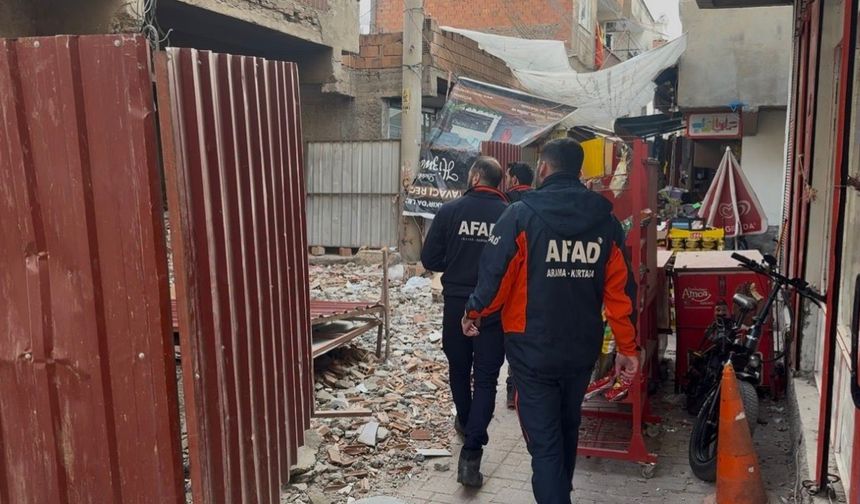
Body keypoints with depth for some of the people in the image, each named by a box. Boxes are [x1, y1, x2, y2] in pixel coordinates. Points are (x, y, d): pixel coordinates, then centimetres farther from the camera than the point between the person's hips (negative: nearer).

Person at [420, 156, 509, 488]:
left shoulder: (450, 211, -8)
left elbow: (430, 260, -5)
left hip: (456, 305, 1)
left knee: (459, 370, 22)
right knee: (486, 379, 4)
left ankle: (465, 423, 44)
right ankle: (471, 454, -4)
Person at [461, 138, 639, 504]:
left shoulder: (521, 215, -13)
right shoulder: (605, 219, 0)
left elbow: (494, 274, -12)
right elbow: (620, 290, 1)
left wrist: (473, 314, 7)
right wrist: (627, 347, 9)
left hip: (532, 350, -5)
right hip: (582, 350, 5)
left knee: (544, 440, 2)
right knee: (567, 429, 25)